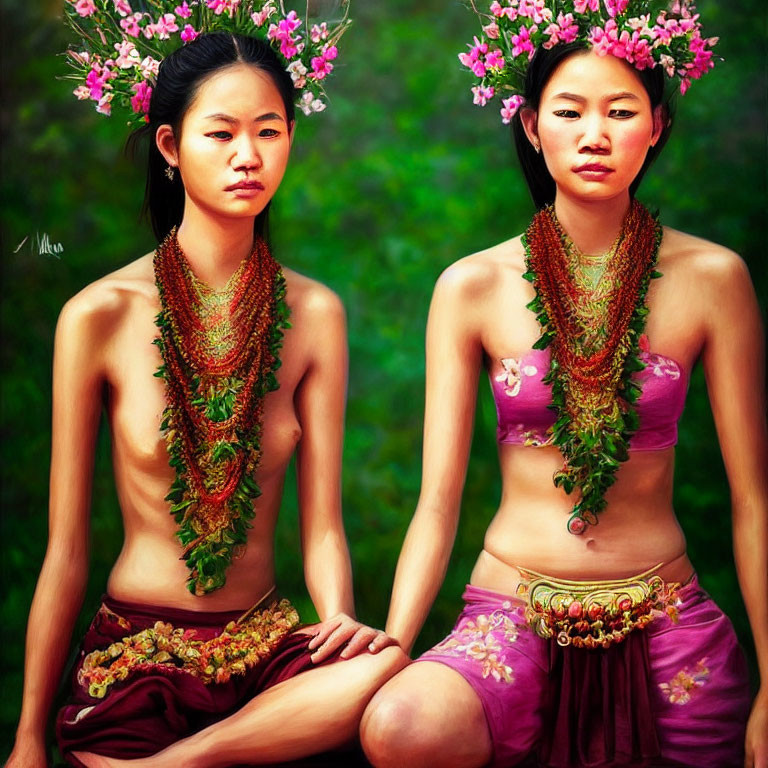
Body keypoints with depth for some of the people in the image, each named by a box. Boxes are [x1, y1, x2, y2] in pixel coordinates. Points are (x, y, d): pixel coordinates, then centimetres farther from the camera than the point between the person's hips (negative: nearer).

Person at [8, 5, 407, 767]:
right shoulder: (99, 316, -9)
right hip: (134, 649, -3)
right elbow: (66, 550, -5)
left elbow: (321, 523, -2)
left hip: (267, 639, 3)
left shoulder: (313, 313, -1)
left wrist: (342, 621, -23)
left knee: (395, 670, -27)